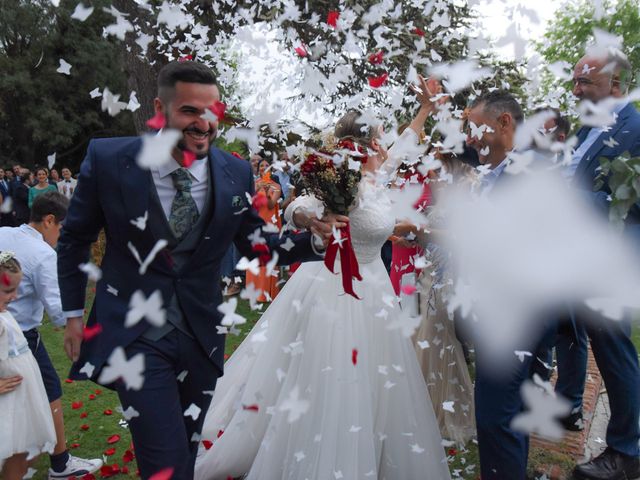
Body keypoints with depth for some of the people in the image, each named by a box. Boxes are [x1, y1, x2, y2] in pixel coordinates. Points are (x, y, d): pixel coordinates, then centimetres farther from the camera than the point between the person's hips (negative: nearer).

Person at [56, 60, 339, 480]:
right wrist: (73, 313, 4)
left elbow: (255, 243, 5)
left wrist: (314, 239, -12)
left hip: (201, 334, 3)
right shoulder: (108, 160, -12)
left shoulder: (237, 172, -7)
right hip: (133, 334, -3)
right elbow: (74, 240, 2)